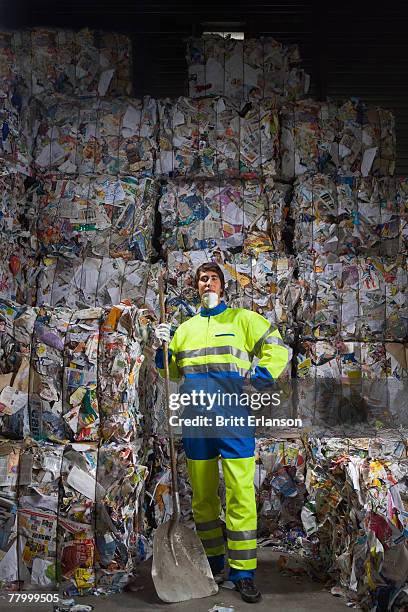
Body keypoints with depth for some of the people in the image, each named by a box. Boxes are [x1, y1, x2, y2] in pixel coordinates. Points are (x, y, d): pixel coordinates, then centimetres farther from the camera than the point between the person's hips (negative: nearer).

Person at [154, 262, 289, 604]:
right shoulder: (185, 328, 18)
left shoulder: (243, 319, 7)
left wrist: (253, 377, -9)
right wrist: (162, 347, 3)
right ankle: (214, 563, 28)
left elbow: (278, 351, 1)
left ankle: (243, 572, 7)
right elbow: (170, 373, 20)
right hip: (195, 422, 4)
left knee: (240, 496, -5)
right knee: (203, 497, 12)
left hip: (234, 420, -4)